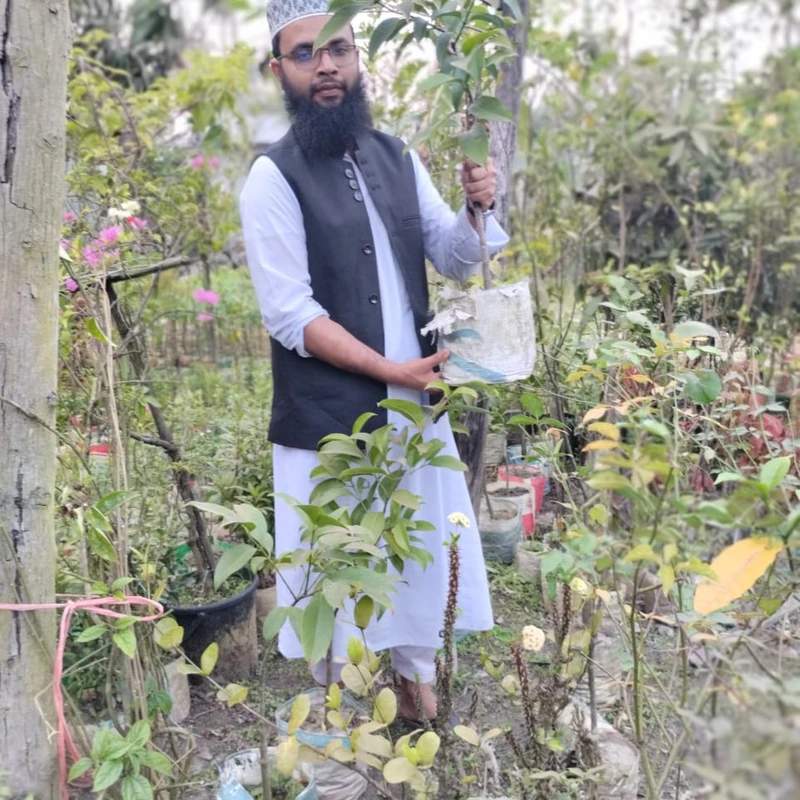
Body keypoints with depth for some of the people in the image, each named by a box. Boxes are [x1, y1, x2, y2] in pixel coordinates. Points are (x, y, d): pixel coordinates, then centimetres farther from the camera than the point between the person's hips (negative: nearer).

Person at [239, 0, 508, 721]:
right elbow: (291, 315, -16)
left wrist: (476, 210, -13)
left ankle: (416, 675, 40)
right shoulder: (274, 178, -12)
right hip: (329, 417, -5)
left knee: (425, 545, 18)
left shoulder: (397, 157, 5)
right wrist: (390, 369, -20)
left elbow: (456, 261, 8)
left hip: (415, 404, 6)